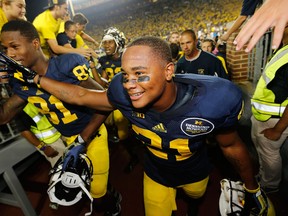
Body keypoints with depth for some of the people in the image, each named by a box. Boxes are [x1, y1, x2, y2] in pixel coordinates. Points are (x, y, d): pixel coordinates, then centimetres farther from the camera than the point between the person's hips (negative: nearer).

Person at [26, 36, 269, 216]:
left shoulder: (213, 100, -37)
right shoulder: (124, 93, -32)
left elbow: (232, 146, -18)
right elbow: (80, 96, -14)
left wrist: (252, 189, -2)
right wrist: (35, 78, -9)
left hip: (195, 171, 1)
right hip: (156, 173, 0)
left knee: (195, 196, 34)